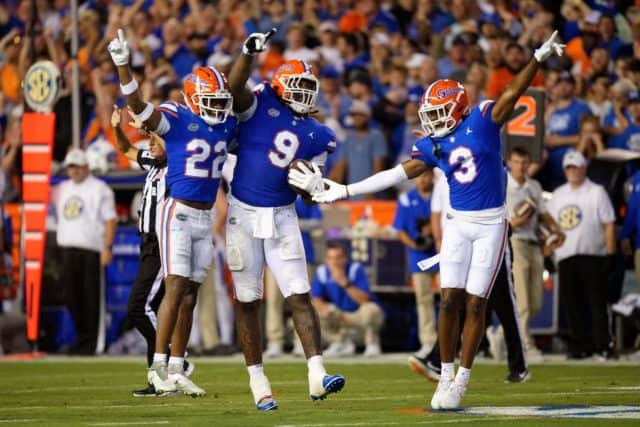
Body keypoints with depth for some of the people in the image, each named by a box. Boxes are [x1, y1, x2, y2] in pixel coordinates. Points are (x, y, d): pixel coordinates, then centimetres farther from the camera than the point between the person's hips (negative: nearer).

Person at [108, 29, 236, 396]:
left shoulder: (228, 126, 7)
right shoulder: (175, 120, -12)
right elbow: (139, 107, -27)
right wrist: (123, 66, -41)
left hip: (206, 216, 6)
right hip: (177, 213, -6)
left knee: (190, 295, 7)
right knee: (176, 287, -12)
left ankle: (177, 370, 11)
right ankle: (159, 366, -9)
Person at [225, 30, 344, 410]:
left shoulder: (317, 136, 5)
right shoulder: (259, 107, -4)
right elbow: (235, 86, -25)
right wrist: (249, 53, -39)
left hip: (282, 217, 2)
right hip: (244, 214, -2)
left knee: (300, 296, -8)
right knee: (248, 301, 4)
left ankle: (317, 376, -14)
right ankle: (258, 383, 12)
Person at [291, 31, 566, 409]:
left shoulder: (481, 121, -7)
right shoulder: (434, 145, 4)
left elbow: (513, 93, -15)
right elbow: (399, 174, 4)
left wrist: (540, 58, -28)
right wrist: (346, 191, 1)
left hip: (490, 224, -4)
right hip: (459, 224, 4)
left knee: (475, 303, -2)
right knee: (450, 299, -2)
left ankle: (462, 380, 4)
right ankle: (446, 375, 7)